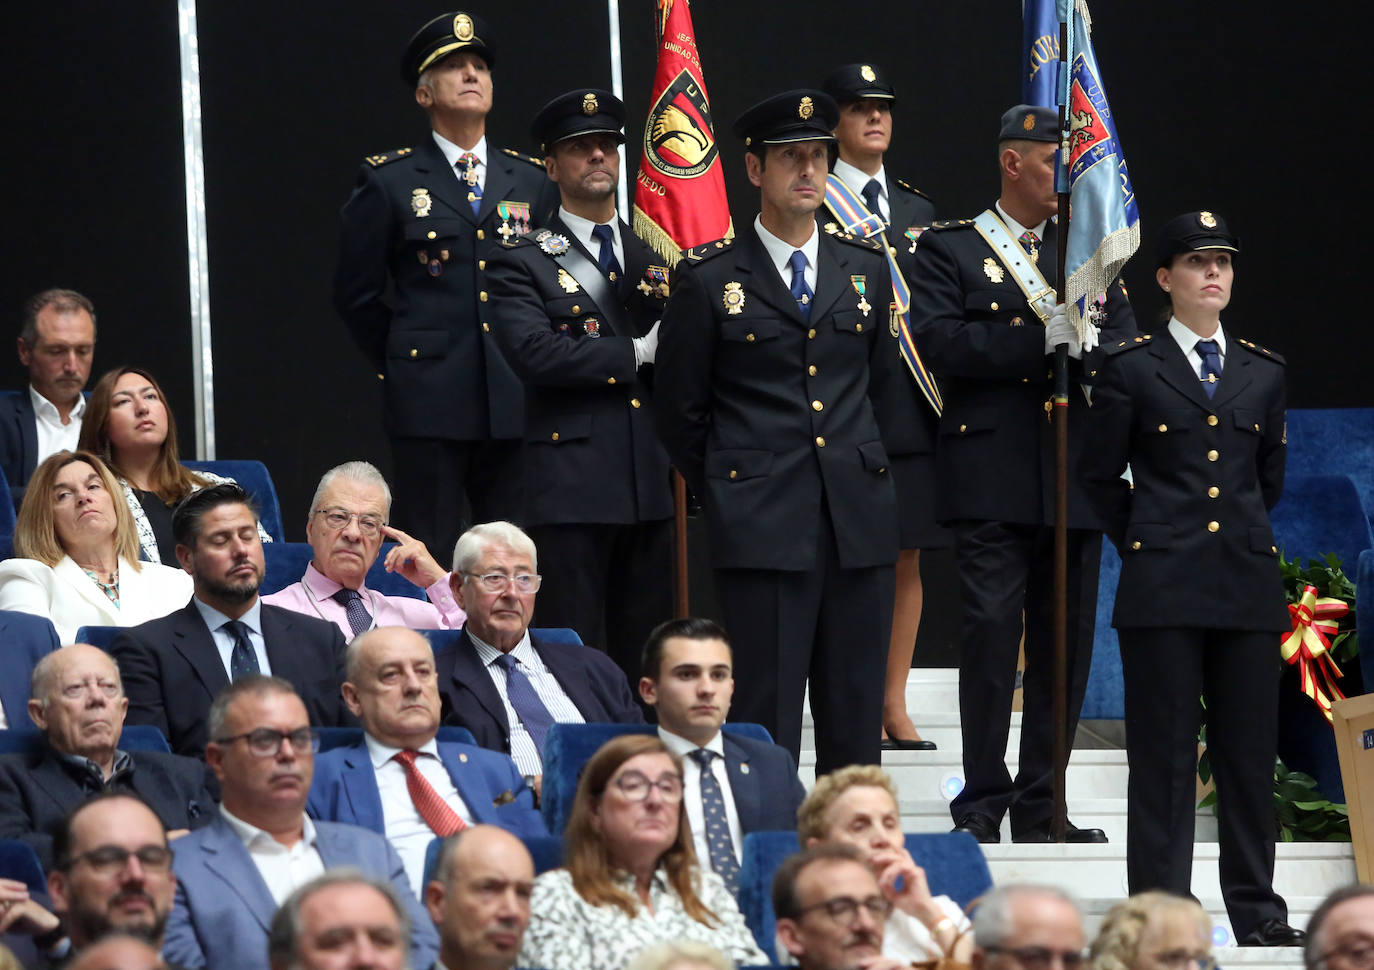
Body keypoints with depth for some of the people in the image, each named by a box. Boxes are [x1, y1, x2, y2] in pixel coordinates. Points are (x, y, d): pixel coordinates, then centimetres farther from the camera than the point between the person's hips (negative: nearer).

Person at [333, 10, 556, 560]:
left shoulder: (531, 180, 13)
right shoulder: (388, 180, 4)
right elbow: (357, 295, 7)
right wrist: (397, 366, 6)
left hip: (515, 405, 3)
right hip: (429, 405, -3)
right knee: (429, 559, -3)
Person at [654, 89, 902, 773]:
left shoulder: (866, 268, 13)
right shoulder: (708, 279, 1)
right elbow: (679, 410, 7)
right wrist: (725, 493, 8)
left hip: (859, 522, 4)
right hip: (762, 529, -4)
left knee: (856, 716, 4)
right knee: (765, 715, -5)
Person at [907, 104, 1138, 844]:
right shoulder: (949, 249, 4)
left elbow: (1129, 347, 10)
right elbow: (937, 339, -12)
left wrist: (1087, 346, -13)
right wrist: (1037, 342, -18)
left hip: (1075, 473, 5)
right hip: (992, 479, -4)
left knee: (1065, 643, 5)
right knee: (990, 632, -8)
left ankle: (1041, 808, 11)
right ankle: (982, 804, -2)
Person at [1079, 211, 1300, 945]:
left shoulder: (1263, 372, 12)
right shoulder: (1131, 367, 2)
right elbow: (1102, 476, 7)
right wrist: (1145, 546, 8)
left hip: (1247, 583, 3)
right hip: (1163, 586, -3)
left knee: (1250, 749, 5)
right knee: (1162, 753, -1)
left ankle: (1257, 913, 11)